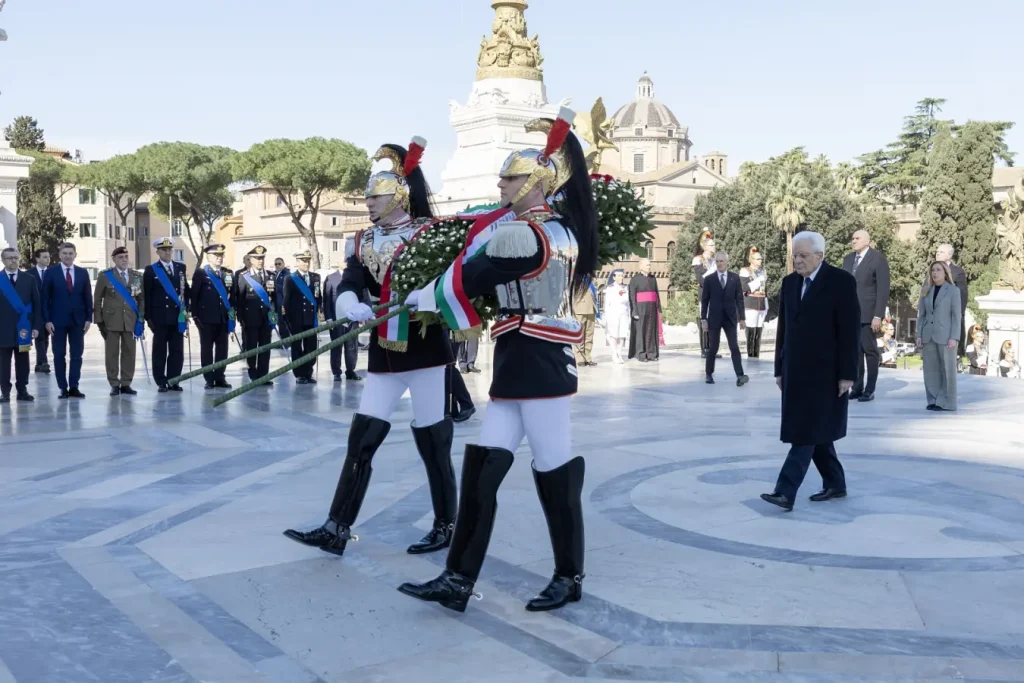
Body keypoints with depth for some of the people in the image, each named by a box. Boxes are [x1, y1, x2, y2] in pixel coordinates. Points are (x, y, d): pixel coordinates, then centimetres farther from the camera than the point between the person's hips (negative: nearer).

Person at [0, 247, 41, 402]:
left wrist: (36, 326, -2)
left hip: (24, 327, 2)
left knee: (22, 360, 7)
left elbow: (37, 303, 5)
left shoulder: (29, 279, 6)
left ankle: (22, 390, 13)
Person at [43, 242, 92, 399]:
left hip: (78, 320, 2)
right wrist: (47, 320, -9)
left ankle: (74, 387, 7)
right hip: (58, 320, -2)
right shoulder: (51, 272, 0)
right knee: (59, 355, 1)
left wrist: (88, 318, 0)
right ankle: (63, 388, 6)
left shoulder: (83, 273, 7)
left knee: (77, 355, 2)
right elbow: (45, 298, -2)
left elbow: (88, 297, 8)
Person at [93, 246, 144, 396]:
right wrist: (99, 320, -4)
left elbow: (141, 299, 11)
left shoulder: (137, 276, 9)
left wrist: (141, 319, 2)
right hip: (111, 320, -2)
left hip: (131, 320, 2)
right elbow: (97, 300, 2)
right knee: (112, 353, 0)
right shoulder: (105, 276, 2)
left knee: (129, 353, 3)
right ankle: (114, 385, 6)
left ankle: (126, 384, 10)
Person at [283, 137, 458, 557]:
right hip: (384, 353, 5)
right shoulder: (365, 243, 11)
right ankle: (337, 529, 4)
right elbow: (347, 287, -3)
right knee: (360, 441, 1)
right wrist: (351, 306, -26)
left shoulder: (431, 233, -3)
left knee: (433, 442, 1)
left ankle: (446, 527, 16)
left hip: (426, 347, -5)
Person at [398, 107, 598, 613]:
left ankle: (570, 578, 16)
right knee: (481, 467, 5)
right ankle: (459, 580, 7)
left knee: (554, 471, 2)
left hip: (533, 363, -10)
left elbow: (471, 279, -13)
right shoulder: (566, 230, 12)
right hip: (532, 363, 10)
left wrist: (421, 297, 3)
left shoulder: (521, 235, -14)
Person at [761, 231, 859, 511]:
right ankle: (835, 484, 24)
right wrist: (780, 369, 11)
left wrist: (847, 374, -14)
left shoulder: (841, 281, -9)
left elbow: (850, 330, -12)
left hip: (825, 372, -7)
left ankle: (785, 491, -13)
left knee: (808, 431, -9)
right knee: (812, 432, 11)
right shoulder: (789, 282, 9)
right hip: (796, 371, 7)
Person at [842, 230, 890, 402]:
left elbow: (883, 289, -10)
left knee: (870, 351, -1)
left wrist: (878, 316, -16)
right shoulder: (848, 259, 13)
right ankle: (857, 388, 10)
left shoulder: (878, 259, -5)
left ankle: (870, 390, 4)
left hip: (868, 313, -5)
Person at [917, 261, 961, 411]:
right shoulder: (926, 290, 10)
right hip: (928, 336, 4)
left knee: (947, 369, -1)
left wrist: (954, 338, -13)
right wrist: (919, 335, 3)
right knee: (931, 370, 4)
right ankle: (934, 400, 10)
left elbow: (956, 316, -5)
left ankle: (946, 402, 3)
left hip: (946, 336, -4)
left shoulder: (953, 290, -2)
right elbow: (921, 314, 11)